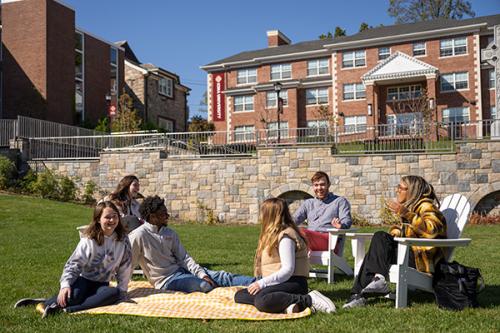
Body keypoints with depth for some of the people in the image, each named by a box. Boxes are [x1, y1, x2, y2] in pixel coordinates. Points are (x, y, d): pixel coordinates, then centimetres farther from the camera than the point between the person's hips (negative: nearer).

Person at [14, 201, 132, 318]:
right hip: (84, 279, -3)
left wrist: (122, 291, -1)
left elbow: (125, 266, 1)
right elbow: (73, 264, -11)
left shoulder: (123, 240, -6)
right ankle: (45, 303, -14)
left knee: (114, 294, -34)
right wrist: (65, 285, -26)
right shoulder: (89, 240, -11)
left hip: (101, 284, 3)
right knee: (74, 295, -38)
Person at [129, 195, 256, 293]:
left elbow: (184, 258, 4)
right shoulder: (139, 235, -14)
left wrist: (202, 274, -10)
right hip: (166, 280, -7)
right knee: (205, 285, -25)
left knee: (220, 276, -8)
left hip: (180, 269, 7)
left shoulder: (170, 233, 5)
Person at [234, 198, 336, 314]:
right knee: (239, 295, -3)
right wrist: (261, 283, 3)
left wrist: (262, 283, -23)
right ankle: (285, 304, -20)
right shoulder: (275, 235, 20)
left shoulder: (285, 236, -12)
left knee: (261, 301, -37)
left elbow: (288, 270, -21)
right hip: (279, 283, 10)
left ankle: (309, 300, -22)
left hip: (292, 283, -10)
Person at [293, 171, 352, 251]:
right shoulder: (308, 203, 29)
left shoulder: (340, 201, 17)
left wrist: (341, 225, -23)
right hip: (309, 239, 4)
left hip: (328, 239, -4)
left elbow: (347, 220, 2)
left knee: (301, 232, -34)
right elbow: (295, 219, 17)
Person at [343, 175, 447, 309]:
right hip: (412, 251, 8)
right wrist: (398, 230, 1)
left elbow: (432, 229, -26)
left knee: (380, 238, -19)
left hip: (424, 258, -8)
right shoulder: (412, 205, 19)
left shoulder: (426, 205, -7)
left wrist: (405, 214, -31)